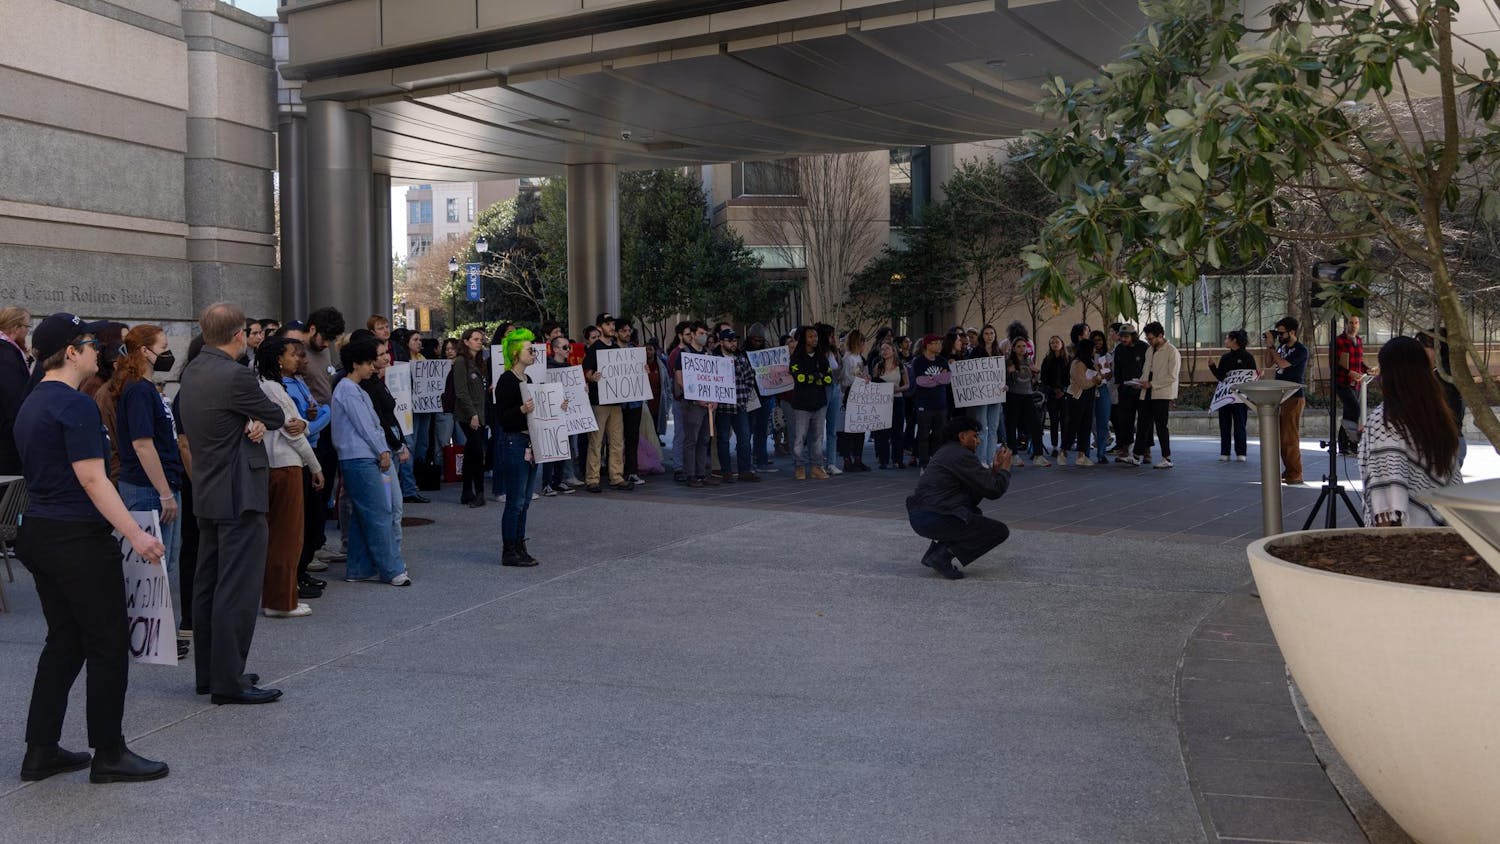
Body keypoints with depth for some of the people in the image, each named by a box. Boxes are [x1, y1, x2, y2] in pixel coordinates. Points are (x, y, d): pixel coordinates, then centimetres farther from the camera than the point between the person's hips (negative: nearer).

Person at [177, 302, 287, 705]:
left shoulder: (192, 371, 9)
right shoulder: (235, 375, -18)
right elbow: (277, 417, -8)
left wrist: (253, 424, -8)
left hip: (207, 493, 9)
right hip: (239, 495, -9)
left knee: (208, 585, 14)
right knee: (238, 589, -5)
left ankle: (208, 673, 23)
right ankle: (229, 680, -2)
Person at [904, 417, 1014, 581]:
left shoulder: (946, 452, 21)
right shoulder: (962, 456, -9)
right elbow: (993, 490, -9)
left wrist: (995, 469, 20)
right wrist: (1005, 469, 8)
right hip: (934, 520, -10)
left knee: (974, 513, 34)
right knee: (1001, 531, -1)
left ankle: (934, 553, 16)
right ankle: (943, 555, -9)